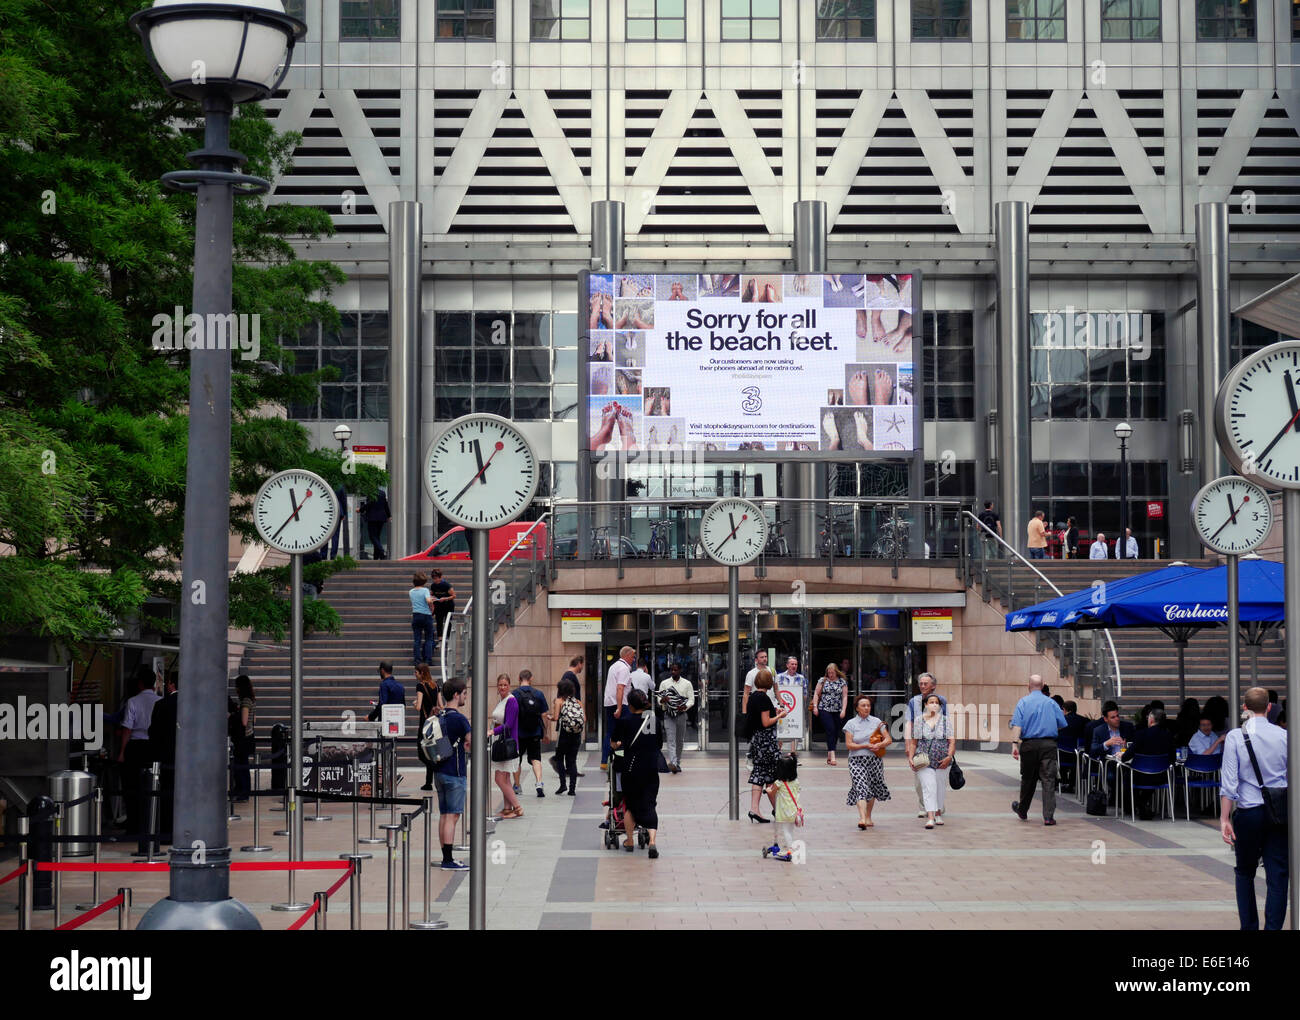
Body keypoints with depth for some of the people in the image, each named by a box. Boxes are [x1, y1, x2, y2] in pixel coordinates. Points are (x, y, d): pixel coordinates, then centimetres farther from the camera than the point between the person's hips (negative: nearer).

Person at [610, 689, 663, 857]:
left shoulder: (625, 722, -6)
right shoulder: (655, 719, 2)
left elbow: (613, 744, 6)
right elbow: (660, 743, 11)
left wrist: (618, 745, 29)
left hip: (632, 768, -2)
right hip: (652, 768, 2)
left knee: (630, 805, 15)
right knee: (649, 805, 4)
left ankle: (629, 841, 25)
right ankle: (652, 840, -14)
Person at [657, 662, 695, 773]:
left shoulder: (687, 684, 5)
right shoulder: (664, 683, 6)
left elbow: (691, 699, 2)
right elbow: (659, 699, 8)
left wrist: (685, 706, -18)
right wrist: (662, 700, -15)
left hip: (681, 714, 1)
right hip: (668, 715, -1)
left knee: (680, 740, 9)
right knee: (670, 739, -15)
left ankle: (678, 763, 22)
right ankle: (672, 763, -28)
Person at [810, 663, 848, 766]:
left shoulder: (842, 682, 8)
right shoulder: (823, 680, 5)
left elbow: (845, 696, 4)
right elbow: (816, 694, 6)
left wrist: (843, 710, -5)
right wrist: (815, 706, -4)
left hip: (837, 711, 2)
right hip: (825, 710, -2)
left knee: (836, 733, 4)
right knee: (830, 730, -15)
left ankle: (829, 756, 15)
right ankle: (832, 755, -19)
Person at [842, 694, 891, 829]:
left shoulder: (876, 722, 8)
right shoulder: (851, 724, 1)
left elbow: (888, 740, 7)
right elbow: (849, 745, -5)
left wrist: (879, 745, -13)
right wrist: (866, 746, -14)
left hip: (874, 760, 3)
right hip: (857, 761, -3)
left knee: (872, 789, 11)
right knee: (861, 788, -17)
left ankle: (868, 817, 28)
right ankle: (862, 819, -28)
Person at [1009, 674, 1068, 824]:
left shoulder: (1023, 702, 2)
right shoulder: (1051, 703, 6)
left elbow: (1017, 725, -9)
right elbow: (1062, 725, 7)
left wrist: (1015, 744, -15)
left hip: (1029, 744, 0)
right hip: (1048, 744, 0)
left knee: (1028, 779, 15)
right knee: (1049, 780, -3)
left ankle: (1022, 811, 32)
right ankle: (1048, 816, -10)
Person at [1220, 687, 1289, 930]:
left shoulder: (1235, 737, -5)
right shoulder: (1283, 736, 1)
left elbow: (1229, 782, -8)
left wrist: (1224, 818, -5)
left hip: (1249, 812, -1)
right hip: (1280, 814, 1)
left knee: (1245, 873, 15)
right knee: (1278, 875, 1)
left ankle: (1249, 926, 17)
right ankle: (1273, 927, -6)